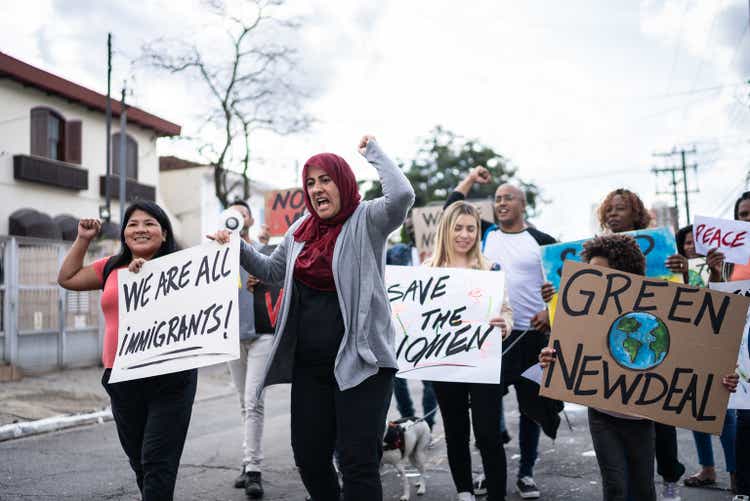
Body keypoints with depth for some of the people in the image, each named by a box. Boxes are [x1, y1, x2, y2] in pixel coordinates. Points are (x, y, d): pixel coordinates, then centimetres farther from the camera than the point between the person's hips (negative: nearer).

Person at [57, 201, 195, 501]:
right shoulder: (112, 268, 13)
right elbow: (67, 278, 22)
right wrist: (83, 239, 15)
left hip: (169, 378, -5)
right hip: (121, 379, 5)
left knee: (157, 463, -7)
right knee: (139, 462, 16)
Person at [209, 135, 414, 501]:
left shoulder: (366, 220, -7)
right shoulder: (300, 230, 11)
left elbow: (402, 195, -26)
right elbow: (272, 271, 23)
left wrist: (372, 151, -13)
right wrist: (235, 247, 10)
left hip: (360, 361, -6)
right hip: (309, 365, 7)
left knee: (358, 463, -3)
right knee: (309, 457, 15)